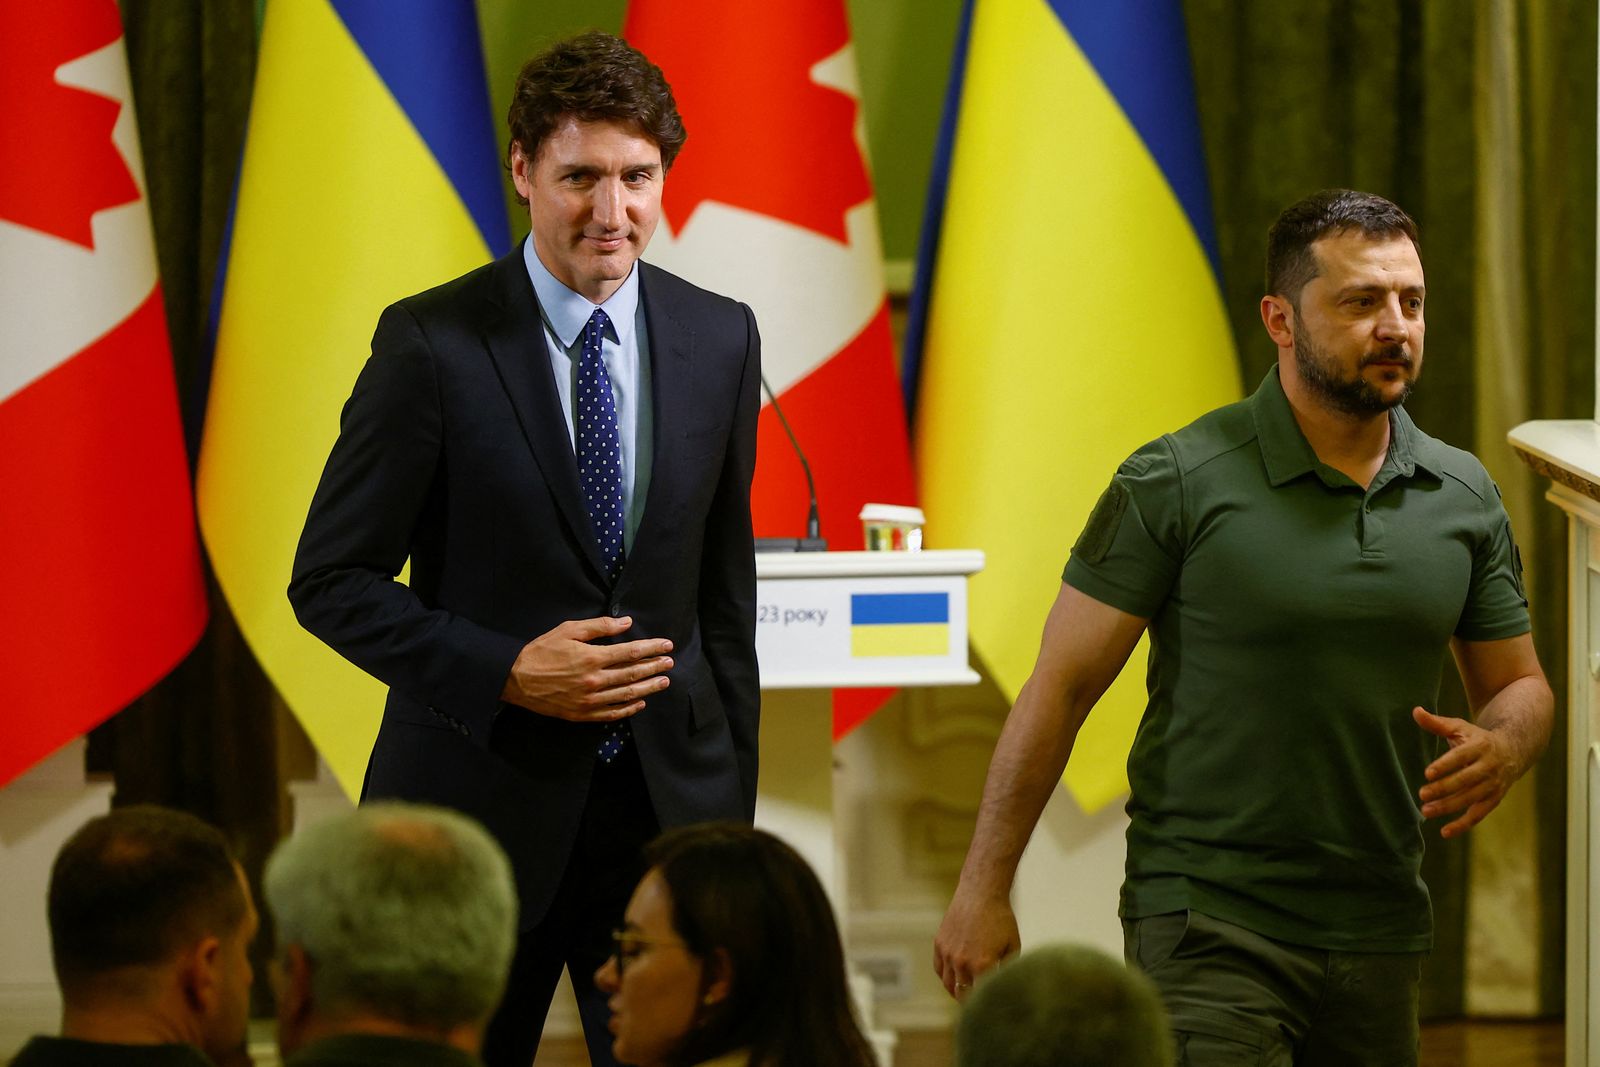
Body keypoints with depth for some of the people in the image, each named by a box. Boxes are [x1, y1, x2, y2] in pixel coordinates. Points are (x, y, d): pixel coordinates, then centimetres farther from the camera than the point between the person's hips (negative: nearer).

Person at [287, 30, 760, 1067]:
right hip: (481, 797, -3)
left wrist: (731, 804, 10)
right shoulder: (432, 342, -9)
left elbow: (725, 585, 11)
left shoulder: (721, 338, 4)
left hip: (669, 803, 3)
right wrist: (505, 673, -19)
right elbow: (331, 581, -6)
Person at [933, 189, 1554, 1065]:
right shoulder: (1177, 484, -7)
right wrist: (984, 890, -8)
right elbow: (1060, 687, -5)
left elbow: (1520, 684, 18)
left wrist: (1501, 749, -7)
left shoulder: (1463, 497, 8)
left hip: (1379, 929, 5)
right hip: (1207, 921, -5)